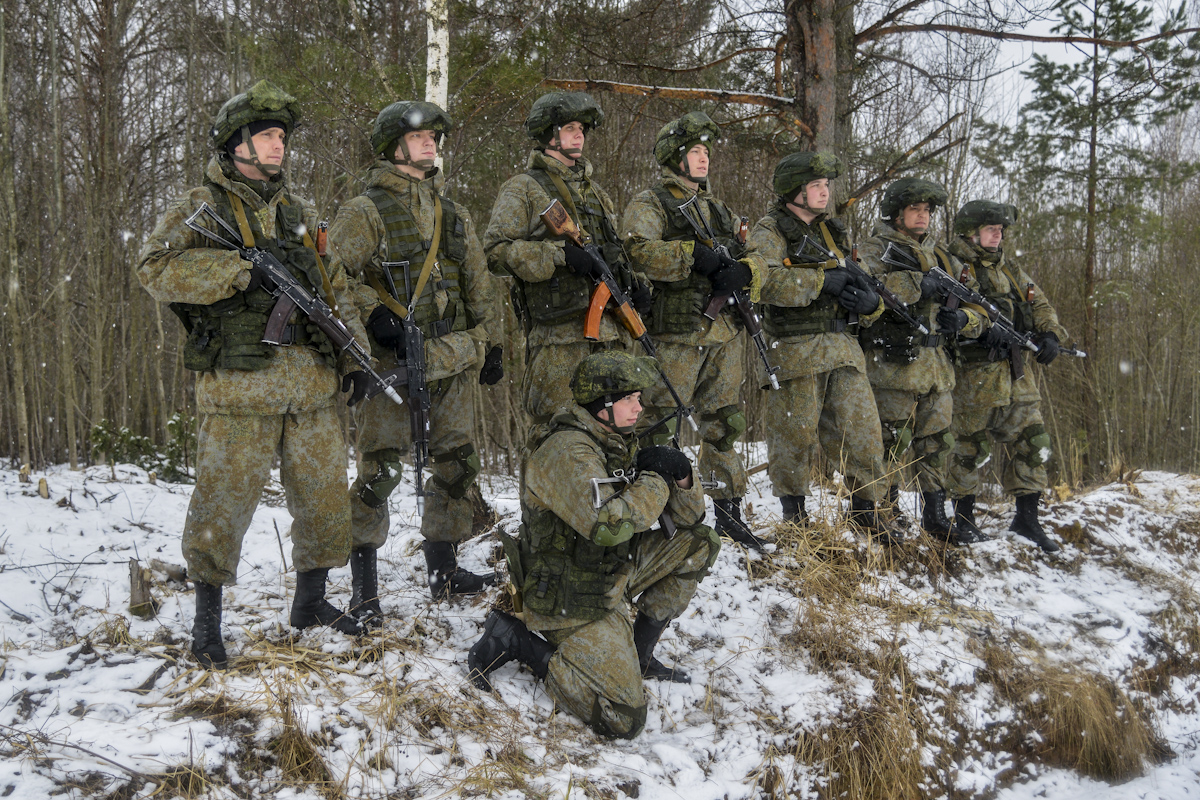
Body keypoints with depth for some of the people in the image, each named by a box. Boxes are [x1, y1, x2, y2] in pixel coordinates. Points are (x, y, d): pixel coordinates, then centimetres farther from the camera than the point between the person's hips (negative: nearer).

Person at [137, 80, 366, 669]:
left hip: (312, 382, 6)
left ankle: (310, 602, 28)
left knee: (323, 497, 10)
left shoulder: (301, 213, 19)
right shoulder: (201, 208, 0)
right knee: (223, 501, -3)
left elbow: (336, 287, 22)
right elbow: (155, 269, -15)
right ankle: (207, 620, 12)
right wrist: (244, 270, -22)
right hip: (239, 385, -6)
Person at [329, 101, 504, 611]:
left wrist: (490, 344, 16)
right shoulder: (365, 212, -1)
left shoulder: (453, 214, 17)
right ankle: (363, 584, 1)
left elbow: (480, 285, 21)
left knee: (456, 464, 9)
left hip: (452, 359, 6)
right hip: (392, 359, -6)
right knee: (380, 469, -8)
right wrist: (373, 313, -19)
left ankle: (442, 569, 23)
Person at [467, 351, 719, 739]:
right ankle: (515, 639, -3)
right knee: (624, 719, -16)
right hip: (573, 601, -9)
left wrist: (681, 475, -12)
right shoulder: (567, 453, -22)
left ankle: (638, 651, 14)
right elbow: (609, 525, -38)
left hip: (613, 572, 9)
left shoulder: (622, 445, 6)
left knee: (700, 542, 10)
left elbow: (690, 517, 11)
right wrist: (656, 481, -21)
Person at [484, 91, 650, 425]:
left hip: (611, 334, 7)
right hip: (558, 337, -6)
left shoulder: (594, 191, 23)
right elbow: (496, 250, -11)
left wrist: (633, 283, 8)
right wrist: (562, 253, -19)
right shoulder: (523, 189, 1)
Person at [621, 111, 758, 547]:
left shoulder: (717, 209, 21)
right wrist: (695, 255, -22)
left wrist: (742, 270, -8)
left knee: (724, 425, 12)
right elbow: (638, 252, -20)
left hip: (723, 336, 7)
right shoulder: (649, 205, -1)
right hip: (675, 337, -7)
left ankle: (729, 512, 23)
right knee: (656, 428, -4)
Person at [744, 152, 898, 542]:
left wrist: (870, 302, -4)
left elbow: (853, 282, 21)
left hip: (843, 349, 6)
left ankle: (865, 509, 16)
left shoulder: (833, 232, 20)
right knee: (794, 433, 0)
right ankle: (794, 515, 15)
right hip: (796, 351, -6)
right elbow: (762, 279, -23)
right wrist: (822, 281, -21)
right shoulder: (769, 232, -3)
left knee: (862, 428, 4)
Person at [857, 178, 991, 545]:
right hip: (893, 365, -6)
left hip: (936, 368, 7)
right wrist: (918, 283, -24)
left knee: (937, 444, 12)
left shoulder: (940, 256, 19)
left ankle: (935, 516, 22)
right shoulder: (875, 249, -1)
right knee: (890, 446, -3)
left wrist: (964, 318, -4)